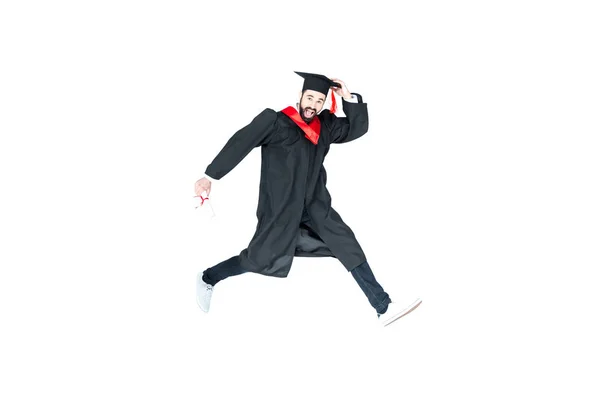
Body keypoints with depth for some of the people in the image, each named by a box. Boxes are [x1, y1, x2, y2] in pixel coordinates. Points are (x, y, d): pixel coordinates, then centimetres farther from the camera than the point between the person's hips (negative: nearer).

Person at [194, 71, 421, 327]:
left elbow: (358, 128, 9)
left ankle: (383, 308, 0)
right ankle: (207, 279, 24)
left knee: (348, 246, -2)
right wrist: (210, 176, -12)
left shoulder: (325, 125, 5)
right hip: (280, 207, -5)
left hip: (314, 205, 5)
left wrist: (349, 98, -6)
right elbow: (240, 143, -11)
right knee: (261, 258, -2)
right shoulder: (275, 121, -11)